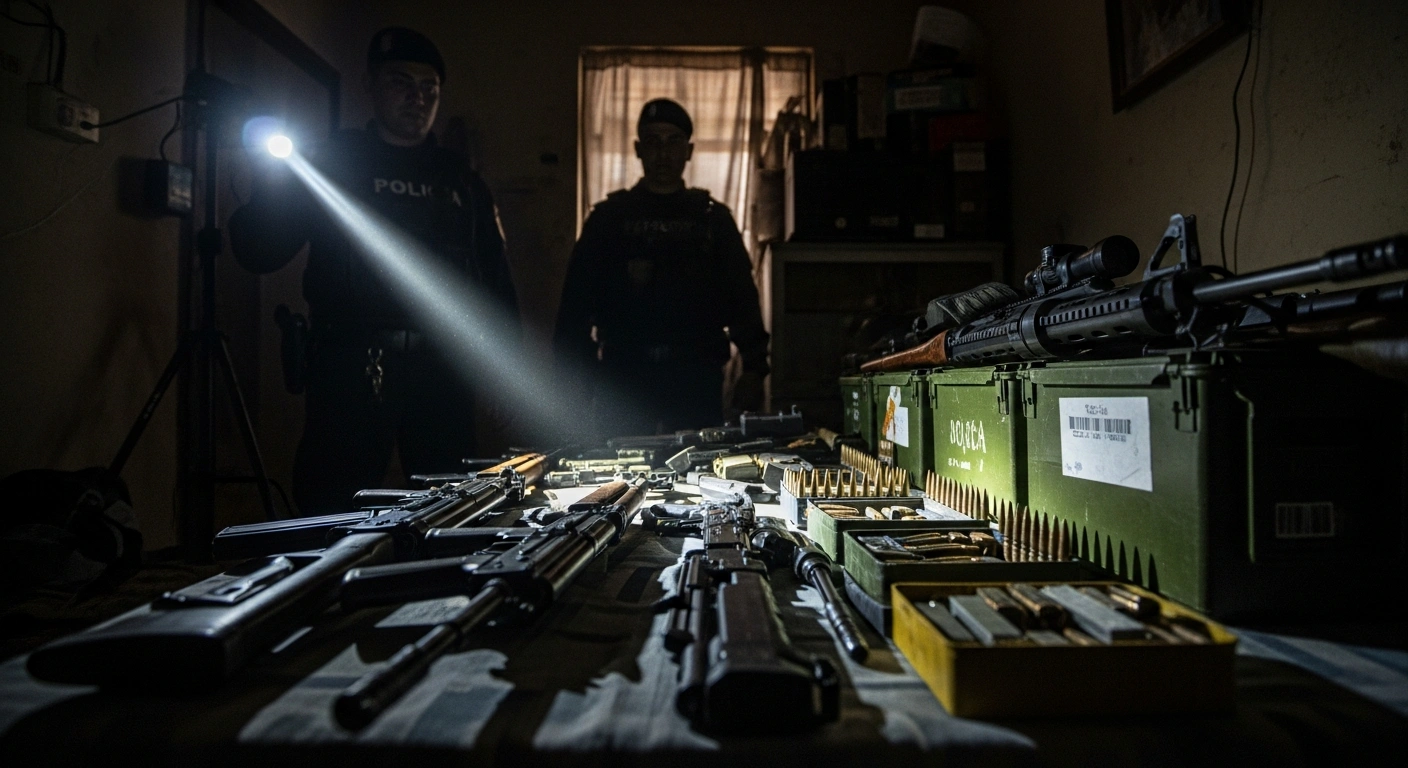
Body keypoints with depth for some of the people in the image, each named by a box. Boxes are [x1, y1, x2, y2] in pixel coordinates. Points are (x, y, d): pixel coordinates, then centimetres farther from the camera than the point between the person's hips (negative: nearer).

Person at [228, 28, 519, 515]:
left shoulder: (461, 181, 15)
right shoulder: (329, 164, 9)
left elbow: (495, 279, 13)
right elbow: (259, 254, 3)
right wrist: (273, 181, -13)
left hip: (440, 365, 3)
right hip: (352, 365, -2)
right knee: (336, 509, -1)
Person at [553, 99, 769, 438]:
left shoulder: (713, 217, 10)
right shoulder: (609, 216, 8)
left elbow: (742, 296, 7)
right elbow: (577, 299, 5)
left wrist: (754, 368, -3)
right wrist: (574, 374, -3)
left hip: (697, 378, 1)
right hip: (623, 380, 0)